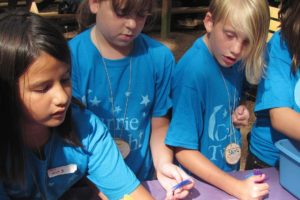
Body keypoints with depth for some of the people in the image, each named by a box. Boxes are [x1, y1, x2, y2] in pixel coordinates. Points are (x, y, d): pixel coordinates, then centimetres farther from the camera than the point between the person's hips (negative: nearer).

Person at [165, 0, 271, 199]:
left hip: (231, 173, 6)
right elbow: (183, 149, -23)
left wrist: (240, 114, -10)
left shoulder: (236, 60, -7)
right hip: (199, 181, -5)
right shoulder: (192, 71, -26)